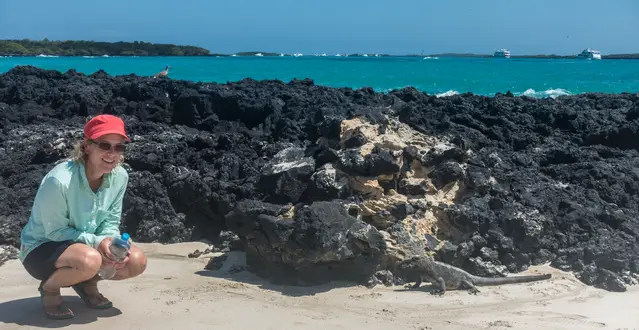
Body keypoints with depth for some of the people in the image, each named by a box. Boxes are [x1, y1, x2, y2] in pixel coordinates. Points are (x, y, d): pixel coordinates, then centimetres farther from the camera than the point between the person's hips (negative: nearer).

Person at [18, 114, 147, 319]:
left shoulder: (120, 177, -13)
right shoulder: (59, 180, -31)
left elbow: (110, 222, -2)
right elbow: (56, 232, -21)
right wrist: (98, 241, -31)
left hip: (89, 244, 6)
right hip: (42, 247, -6)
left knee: (136, 261, -15)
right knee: (90, 260, -37)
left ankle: (87, 283, 13)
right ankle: (49, 288, -3)